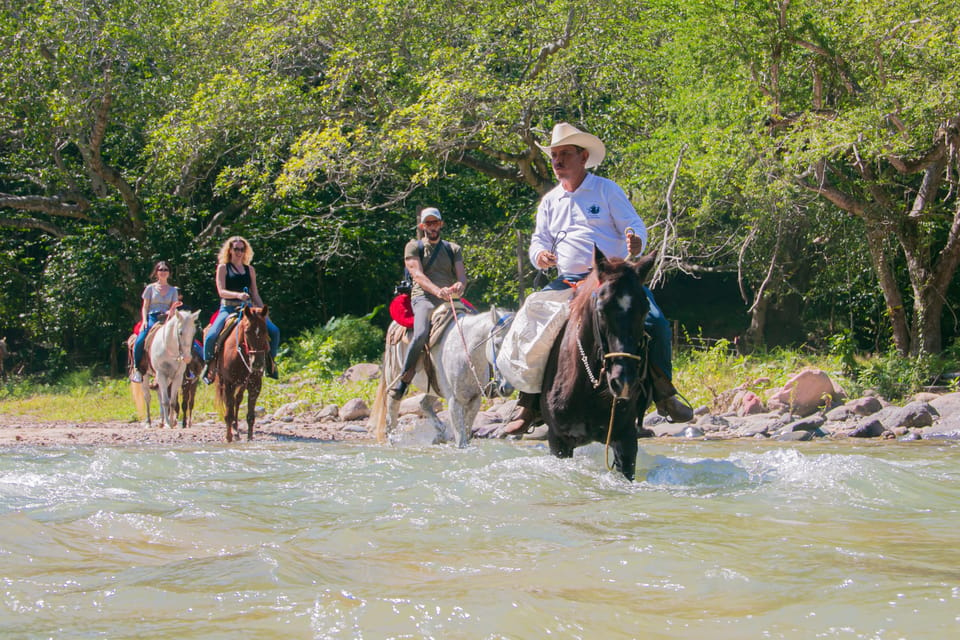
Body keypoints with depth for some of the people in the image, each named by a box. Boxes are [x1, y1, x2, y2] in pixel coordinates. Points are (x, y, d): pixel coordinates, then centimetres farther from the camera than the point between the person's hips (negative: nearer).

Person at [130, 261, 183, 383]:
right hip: (151, 318, -1)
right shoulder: (150, 288, 12)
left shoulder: (173, 290, 16)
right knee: (139, 341, -27)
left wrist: (172, 311, -12)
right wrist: (144, 321, -7)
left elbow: (173, 308, 12)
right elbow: (145, 307, 9)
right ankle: (136, 367, -10)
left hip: (166, 319, 1)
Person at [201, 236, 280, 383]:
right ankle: (208, 365, -4)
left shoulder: (250, 270, 15)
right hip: (228, 309, -3)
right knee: (211, 335, -27)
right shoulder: (223, 268, 5)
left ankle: (270, 363, 3)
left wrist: (265, 315, 9)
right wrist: (238, 295, -26)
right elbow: (221, 291, -7)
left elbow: (255, 295, 16)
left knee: (274, 331, -15)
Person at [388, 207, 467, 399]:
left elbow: (462, 275, 7)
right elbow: (417, 274, -5)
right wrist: (437, 290, -25)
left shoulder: (454, 249, 22)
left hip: (449, 300, 4)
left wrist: (459, 286, -20)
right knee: (421, 334, -33)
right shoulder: (414, 246, 11)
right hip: (424, 298, -4)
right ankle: (404, 380, -23)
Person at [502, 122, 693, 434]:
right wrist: (540, 256, -7)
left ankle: (664, 395, -7)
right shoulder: (549, 201, 17)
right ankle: (528, 404, -10)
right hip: (569, 281, 3)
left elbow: (635, 227, 0)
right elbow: (539, 240, 18)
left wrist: (636, 241, -25)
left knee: (656, 322, -24)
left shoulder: (607, 190, 6)